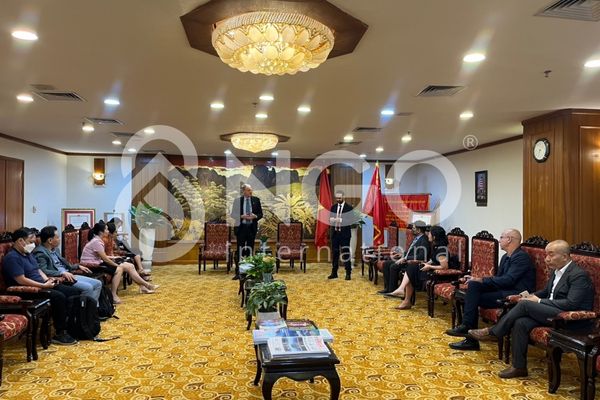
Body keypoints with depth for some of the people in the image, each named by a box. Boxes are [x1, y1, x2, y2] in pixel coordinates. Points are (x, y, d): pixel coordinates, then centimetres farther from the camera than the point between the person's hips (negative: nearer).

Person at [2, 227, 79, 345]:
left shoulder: (28, 254, 16)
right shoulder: (12, 257, -15)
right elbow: (21, 280, -23)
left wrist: (48, 280, 1)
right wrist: (44, 285, -20)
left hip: (43, 285, 10)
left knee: (75, 291, -2)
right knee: (59, 297, -33)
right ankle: (60, 334, -23)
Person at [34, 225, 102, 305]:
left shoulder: (54, 250, 15)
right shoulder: (40, 252, -12)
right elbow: (43, 271, -25)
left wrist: (78, 267, 20)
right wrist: (62, 273, -30)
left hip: (69, 275, 10)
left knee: (98, 284, 1)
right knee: (88, 287, -26)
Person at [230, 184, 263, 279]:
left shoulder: (256, 200, 5)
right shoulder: (237, 201, 2)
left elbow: (260, 214, 8)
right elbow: (233, 214, 2)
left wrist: (255, 216, -13)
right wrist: (242, 216, -14)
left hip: (252, 227, 2)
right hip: (241, 227, -1)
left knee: (250, 250, 6)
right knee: (240, 250, -1)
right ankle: (238, 272, 3)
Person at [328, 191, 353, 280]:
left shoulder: (349, 208, -4)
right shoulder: (333, 207, 10)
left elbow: (350, 221, -12)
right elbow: (330, 219, 11)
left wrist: (340, 220, -24)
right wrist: (331, 220, -13)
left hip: (344, 233, -4)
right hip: (335, 233, 4)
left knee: (346, 254, 0)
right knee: (334, 253, 8)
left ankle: (348, 273, 7)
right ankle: (334, 273, 16)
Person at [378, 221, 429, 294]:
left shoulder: (424, 240, -16)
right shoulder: (416, 238, 15)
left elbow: (421, 256, -26)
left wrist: (405, 258, -22)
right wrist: (402, 258, 3)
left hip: (413, 263, -10)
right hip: (406, 260, 10)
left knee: (394, 266, -27)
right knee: (386, 264, 0)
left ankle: (392, 290, -14)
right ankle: (387, 288, 1)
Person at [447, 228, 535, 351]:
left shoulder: (521, 257, -13)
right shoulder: (506, 257, 17)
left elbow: (508, 280, -22)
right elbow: (498, 278, 18)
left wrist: (482, 280, -19)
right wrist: (475, 279, 4)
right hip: (505, 290, 9)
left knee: (474, 298, -19)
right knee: (473, 285, -12)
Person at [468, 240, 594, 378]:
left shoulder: (578, 275, -13)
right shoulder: (556, 271, 14)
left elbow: (571, 304, -23)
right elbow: (546, 292, 25)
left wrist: (539, 301, -18)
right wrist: (529, 296, 4)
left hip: (573, 319, -8)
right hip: (552, 313, 8)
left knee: (525, 305, -23)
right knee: (521, 322, -19)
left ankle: (493, 333, -9)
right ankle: (519, 367, -10)